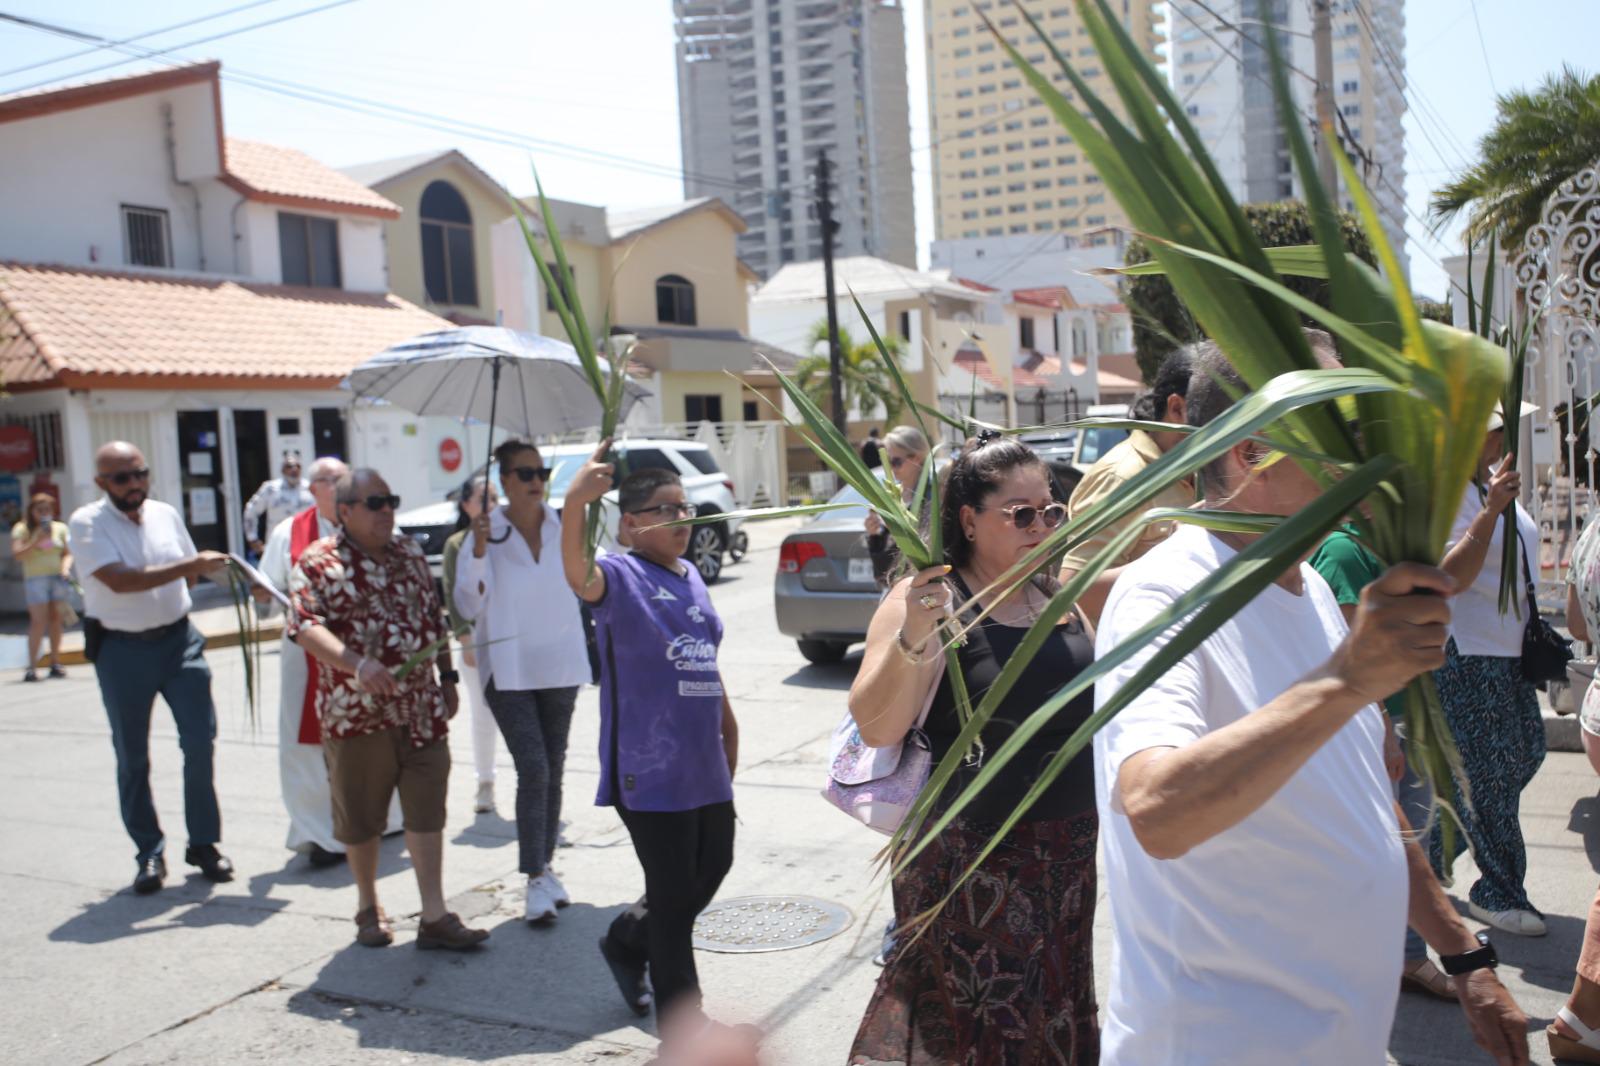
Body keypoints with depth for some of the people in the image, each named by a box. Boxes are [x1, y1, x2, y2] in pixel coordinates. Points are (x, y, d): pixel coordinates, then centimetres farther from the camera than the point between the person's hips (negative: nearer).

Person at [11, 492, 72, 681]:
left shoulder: (60, 528, 11)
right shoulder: (22, 529, 3)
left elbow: (68, 553, 13)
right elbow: (17, 555, -7)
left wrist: (66, 568, -6)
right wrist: (37, 541, -16)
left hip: (57, 578, 3)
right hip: (35, 579, -3)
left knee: (56, 620, 3)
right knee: (39, 621, -11)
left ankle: (55, 663, 10)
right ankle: (31, 666, -8)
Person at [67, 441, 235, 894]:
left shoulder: (166, 513, 5)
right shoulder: (86, 524, -10)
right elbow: (118, 581, -24)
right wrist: (189, 565, -28)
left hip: (179, 640, 3)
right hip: (122, 650, -3)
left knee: (200, 741, -1)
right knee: (132, 757, 7)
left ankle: (204, 843, 12)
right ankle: (149, 853, 19)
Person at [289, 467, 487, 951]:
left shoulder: (409, 552, 11)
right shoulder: (318, 563, -6)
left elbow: (434, 617, 17)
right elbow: (306, 627, -18)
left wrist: (447, 676, 15)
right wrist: (357, 664, -32)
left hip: (421, 708, 4)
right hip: (355, 712, -4)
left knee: (426, 811, 3)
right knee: (360, 817, 10)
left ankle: (434, 916, 8)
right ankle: (369, 907, 29)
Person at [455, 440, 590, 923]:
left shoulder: (562, 526, 2)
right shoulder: (487, 532, -8)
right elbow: (468, 605, -14)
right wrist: (478, 550, -25)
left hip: (559, 663, 4)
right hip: (509, 669, -4)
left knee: (553, 770, 12)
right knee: (532, 769, -13)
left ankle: (546, 866, 25)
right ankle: (534, 881, -7)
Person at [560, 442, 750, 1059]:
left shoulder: (691, 578, 12)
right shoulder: (620, 576, -12)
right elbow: (578, 573, -36)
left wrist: (727, 723, 24)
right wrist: (575, 501, -54)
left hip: (704, 761, 8)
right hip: (651, 768, -8)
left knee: (713, 868, 21)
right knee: (673, 891, 2)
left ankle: (627, 942, 44)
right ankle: (682, 1027, 19)